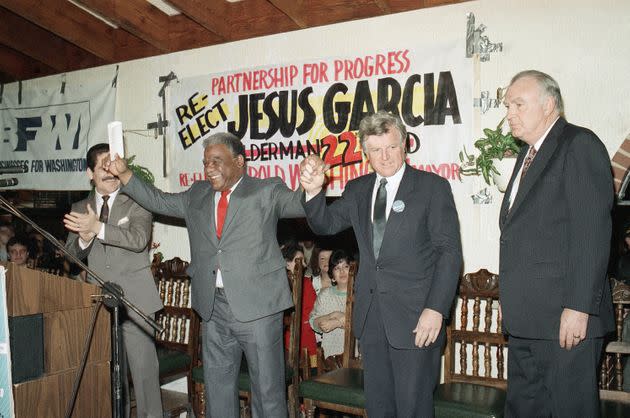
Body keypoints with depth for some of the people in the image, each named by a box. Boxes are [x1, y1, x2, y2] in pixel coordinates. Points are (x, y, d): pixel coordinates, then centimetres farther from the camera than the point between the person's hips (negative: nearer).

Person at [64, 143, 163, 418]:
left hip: (134, 299, -3)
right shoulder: (79, 209, 12)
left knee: (143, 368, -3)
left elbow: (139, 239, -15)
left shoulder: (136, 202, 0)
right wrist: (84, 239, -12)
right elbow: (71, 254, 10)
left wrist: (98, 228, -22)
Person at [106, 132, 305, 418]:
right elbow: (158, 201, 22)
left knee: (268, 389, 5)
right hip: (214, 308, 5)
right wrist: (124, 174, 12)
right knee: (217, 387, 17)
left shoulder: (266, 191, -1)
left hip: (257, 306, -5)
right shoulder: (197, 195, 15)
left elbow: (297, 204, -15)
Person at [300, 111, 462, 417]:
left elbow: (450, 252, -7)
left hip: (415, 318, -4)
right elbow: (326, 224, 2)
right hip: (371, 316, 5)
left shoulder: (433, 187, -4)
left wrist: (436, 309, -15)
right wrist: (314, 191, -18)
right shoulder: (357, 190, 11)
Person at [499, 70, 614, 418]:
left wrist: (578, 307, -20)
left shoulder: (580, 145, -8)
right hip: (526, 319, 9)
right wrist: (510, 299, 15)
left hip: (566, 318, -8)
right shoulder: (529, 154, 20)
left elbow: (593, 233, -17)